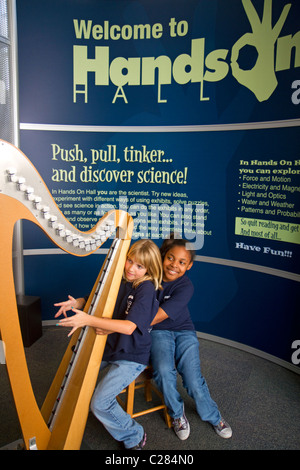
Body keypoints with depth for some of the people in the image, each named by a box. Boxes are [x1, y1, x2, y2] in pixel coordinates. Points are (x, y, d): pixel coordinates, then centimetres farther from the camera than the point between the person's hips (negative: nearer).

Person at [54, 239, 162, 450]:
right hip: (108, 347, 7)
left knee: (100, 403, -14)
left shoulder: (146, 290, -21)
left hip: (131, 357, -7)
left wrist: (88, 320, -32)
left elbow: (128, 327, -30)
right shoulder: (119, 282, 0)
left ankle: (135, 437, 11)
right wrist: (77, 303, -12)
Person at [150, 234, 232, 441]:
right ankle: (177, 413, 6)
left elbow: (157, 317, -28)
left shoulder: (186, 287, -19)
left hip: (183, 331, -1)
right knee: (164, 371, -26)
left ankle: (213, 415, 22)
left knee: (193, 379, -13)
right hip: (158, 332, 1)